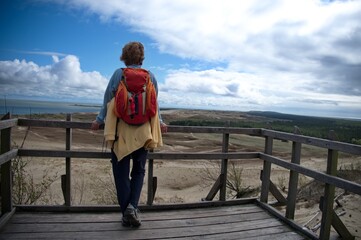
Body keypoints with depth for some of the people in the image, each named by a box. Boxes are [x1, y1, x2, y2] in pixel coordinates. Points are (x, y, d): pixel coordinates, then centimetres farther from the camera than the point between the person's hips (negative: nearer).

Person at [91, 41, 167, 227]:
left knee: (121, 172, 8)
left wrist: (99, 120, 19)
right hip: (143, 131, 2)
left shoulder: (118, 74, 0)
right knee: (139, 171, 15)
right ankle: (132, 206, -1)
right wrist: (159, 122, 27)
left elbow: (108, 100, 5)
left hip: (121, 130, -1)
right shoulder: (150, 76, 5)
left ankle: (126, 213, 9)